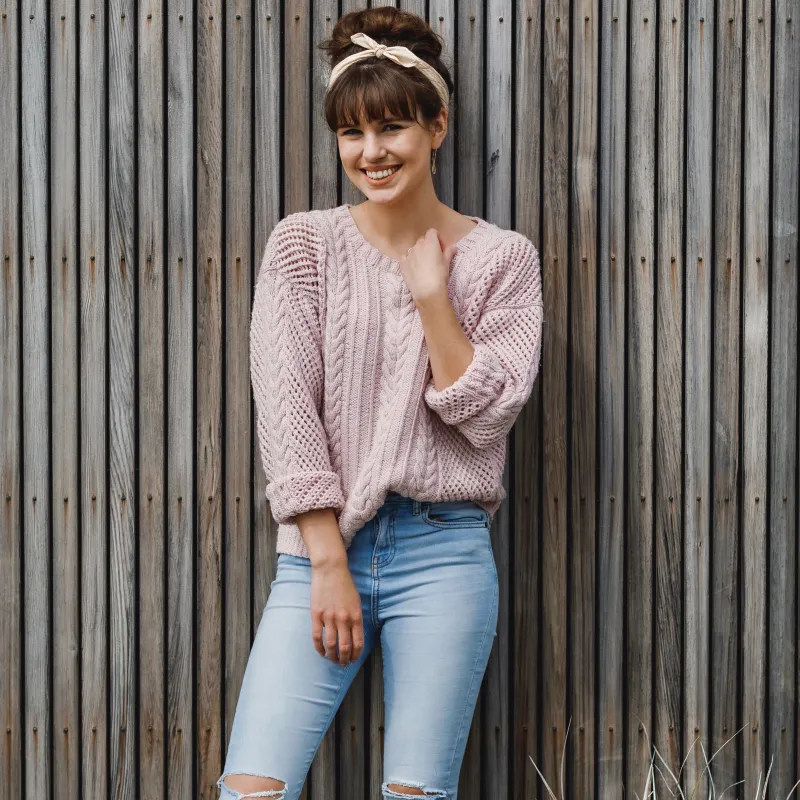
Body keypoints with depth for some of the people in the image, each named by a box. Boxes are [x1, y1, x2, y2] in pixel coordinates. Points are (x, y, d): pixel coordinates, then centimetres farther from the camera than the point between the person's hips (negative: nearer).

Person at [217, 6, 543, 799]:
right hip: (321, 546, 0)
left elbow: (485, 414, -3)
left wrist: (430, 292, -8)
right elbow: (284, 408, -3)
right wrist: (328, 564, -8)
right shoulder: (302, 244, 4)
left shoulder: (500, 258, 5)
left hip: (444, 554, 0)